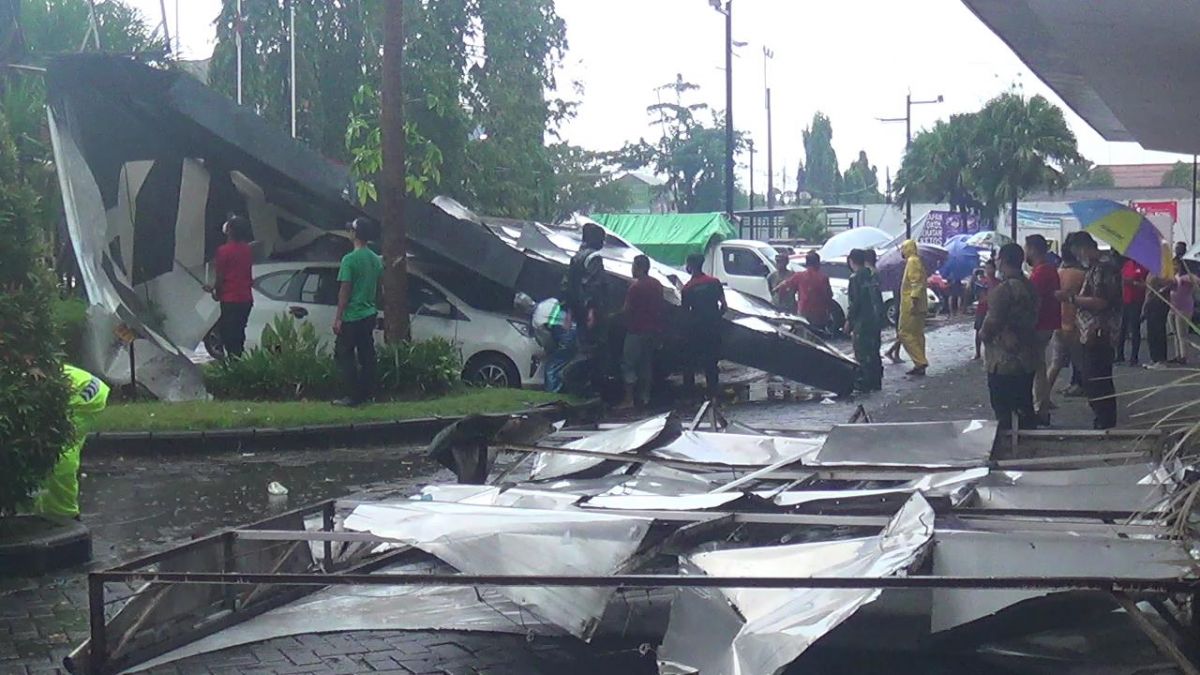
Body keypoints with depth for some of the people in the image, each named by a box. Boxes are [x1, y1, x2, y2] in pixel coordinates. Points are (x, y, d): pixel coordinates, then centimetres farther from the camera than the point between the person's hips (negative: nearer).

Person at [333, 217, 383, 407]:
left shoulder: (350, 259, -16)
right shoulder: (376, 260, 7)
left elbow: (345, 290, -16)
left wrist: (338, 318, -12)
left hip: (352, 317, -7)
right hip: (369, 315, 7)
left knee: (344, 355, -1)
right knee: (366, 356, 11)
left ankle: (354, 396, -5)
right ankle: (367, 393, 13)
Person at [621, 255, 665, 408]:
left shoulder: (636, 286, -17)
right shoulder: (657, 284, 8)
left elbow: (628, 309, -17)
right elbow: (661, 307, 13)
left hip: (637, 330, -8)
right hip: (652, 330, 8)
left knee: (628, 364, -4)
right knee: (646, 364, 16)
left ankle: (629, 400, -8)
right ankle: (645, 397, 20)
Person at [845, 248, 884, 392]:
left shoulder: (856, 278, -13)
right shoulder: (873, 276, 10)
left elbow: (855, 302, -17)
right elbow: (878, 299, 14)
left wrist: (849, 320, -10)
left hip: (862, 321, -8)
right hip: (876, 319, 8)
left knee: (862, 353, -2)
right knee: (874, 351, 14)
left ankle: (865, 382, -2)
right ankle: (876, 381, 19)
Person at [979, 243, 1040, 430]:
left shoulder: (1003, 289, -20)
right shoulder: (1029, 286, 8)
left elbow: (993, 321, -22)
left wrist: (983, 333, -1)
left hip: (1003, 360, -9)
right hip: (1027, 360, 9)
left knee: (1003, 410, -1)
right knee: (1025, 406, 15)